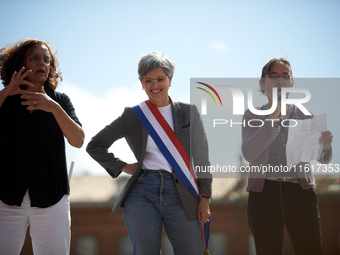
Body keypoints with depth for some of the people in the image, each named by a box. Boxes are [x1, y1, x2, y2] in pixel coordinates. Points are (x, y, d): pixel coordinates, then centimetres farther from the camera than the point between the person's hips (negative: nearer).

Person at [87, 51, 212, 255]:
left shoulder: (189, 113, 11)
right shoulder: (132, 116, 11)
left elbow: (201, 159, 10)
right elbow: (95, 146, 16)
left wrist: (204, 198, 3)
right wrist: (122, 167, 7)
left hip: (179, 195, 0)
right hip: (142, 193, 0)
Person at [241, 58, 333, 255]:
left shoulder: (304, 115, 12)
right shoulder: (252, 116, 9)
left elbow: (323, 159, 7)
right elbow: (249, 153, -9)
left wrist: (325, 146, -18)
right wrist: (273, 117, -17)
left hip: (301, 192, 1)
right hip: (264, 192, 0)